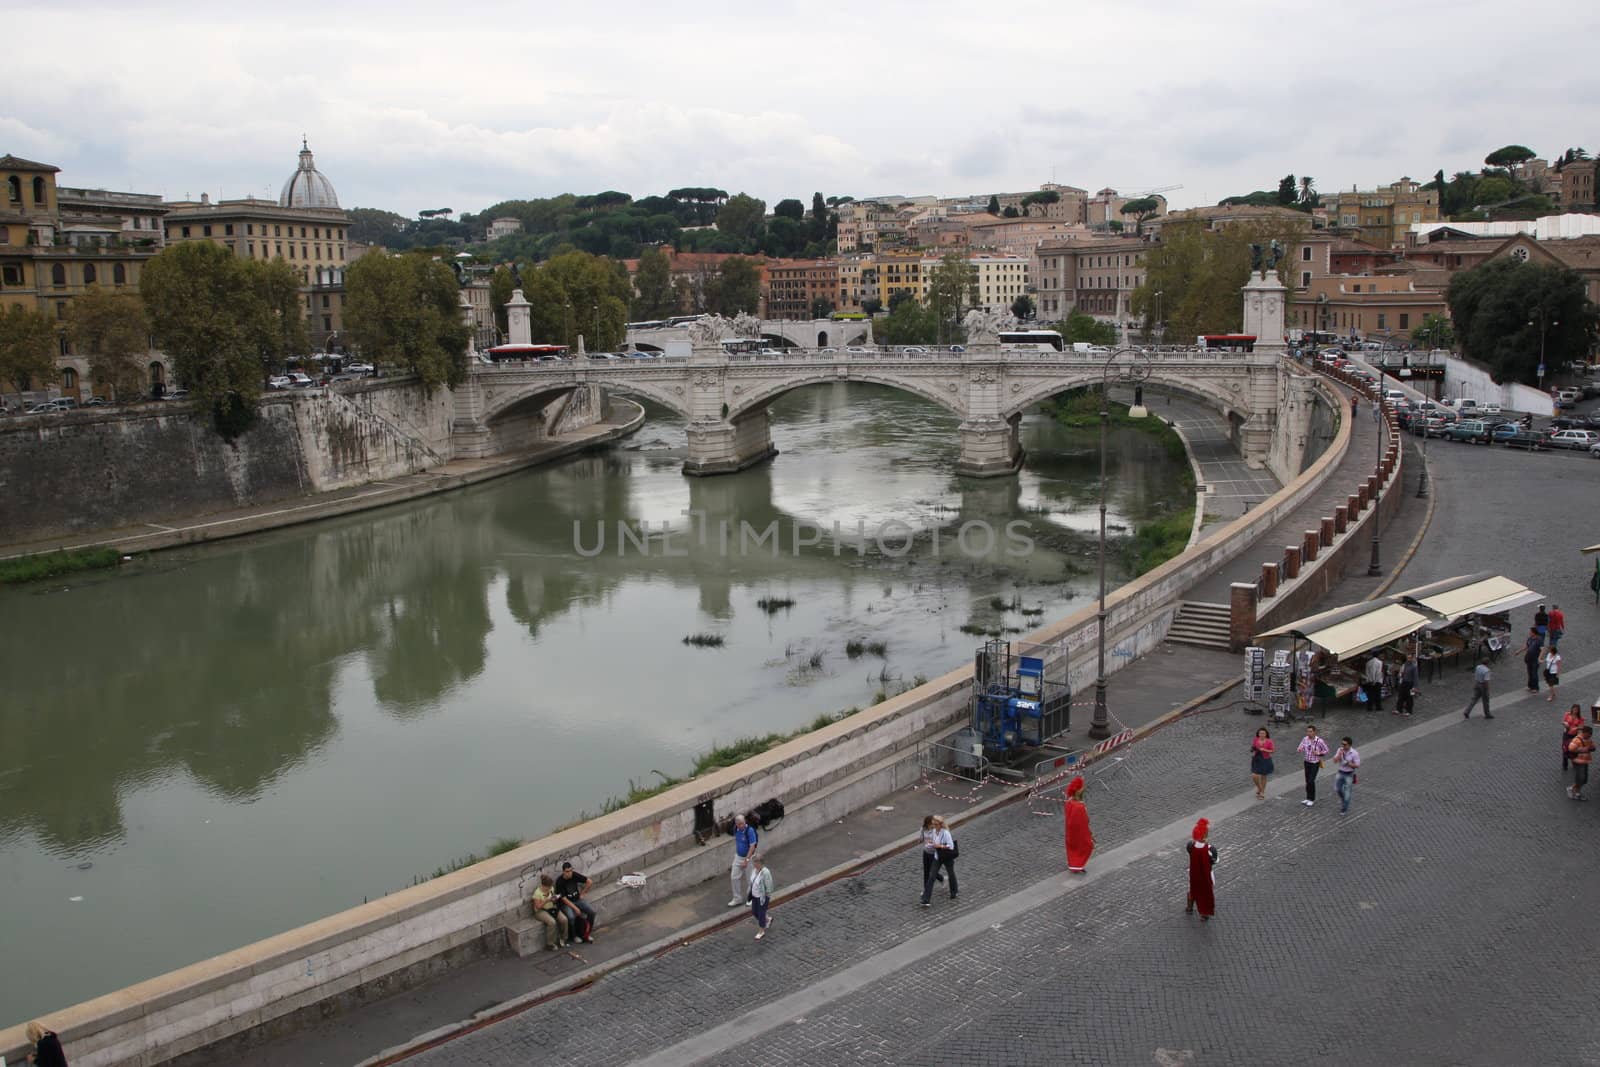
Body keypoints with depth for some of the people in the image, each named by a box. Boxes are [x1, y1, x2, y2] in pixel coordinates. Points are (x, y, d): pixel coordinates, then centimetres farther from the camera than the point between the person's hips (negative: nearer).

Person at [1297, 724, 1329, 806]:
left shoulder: (1319, 741, -18)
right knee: (1307, 781, 12)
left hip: (1315, 763, -5)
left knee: (1311, 781, -7)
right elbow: (1300, 748, 2)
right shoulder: (1305, 739, -6)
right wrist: (1300, 750, -22)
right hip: (1307, 762, 5)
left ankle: (1312, 799, 7)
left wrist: (1318, 753, -22)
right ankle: (1308, 798, 25)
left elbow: (1326, 751, -6)